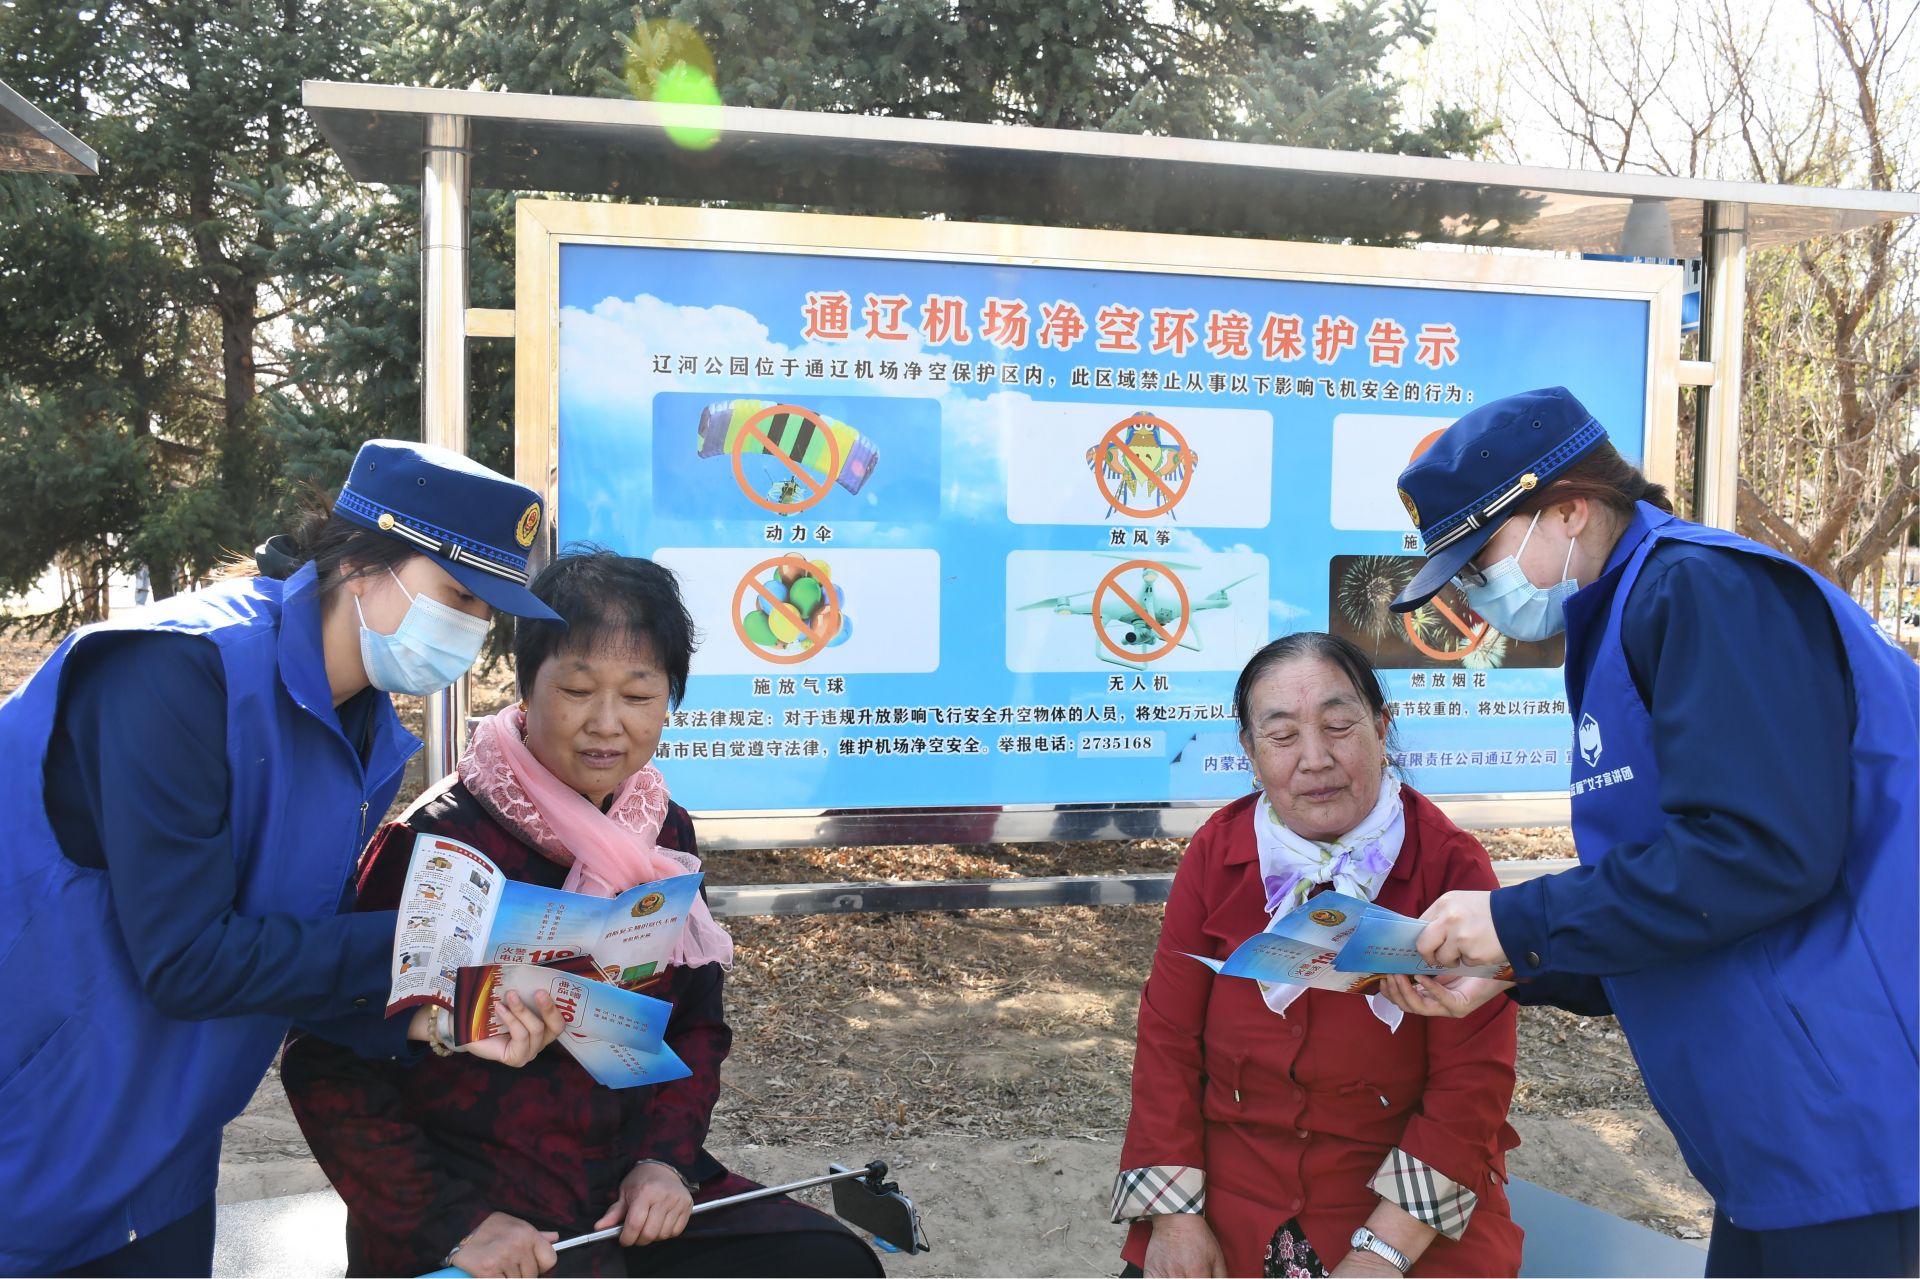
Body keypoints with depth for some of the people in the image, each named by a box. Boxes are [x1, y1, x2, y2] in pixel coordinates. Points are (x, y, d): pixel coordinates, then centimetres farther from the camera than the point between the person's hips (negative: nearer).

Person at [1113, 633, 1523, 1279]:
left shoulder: (1453, 867, -10)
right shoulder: (1217, 853, -3)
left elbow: (1472, 1078, -11)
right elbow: (1169, 1038, -1)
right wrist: (1173, 1215, -9)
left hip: (1413, 1209, -1)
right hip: (1231, 1195, 2)